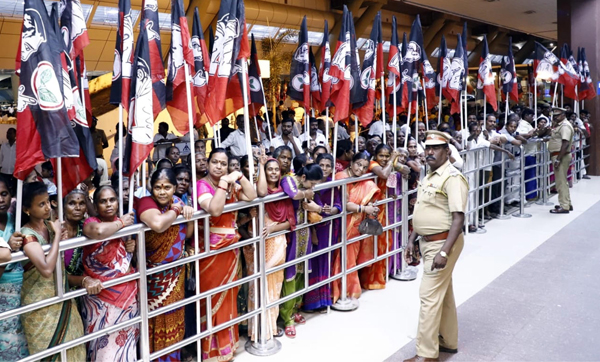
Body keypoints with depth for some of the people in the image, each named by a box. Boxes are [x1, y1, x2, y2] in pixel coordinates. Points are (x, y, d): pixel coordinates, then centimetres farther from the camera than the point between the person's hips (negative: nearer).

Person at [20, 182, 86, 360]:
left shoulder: (50, 225, 1)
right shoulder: (27, 235, -21)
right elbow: (47, 269, -34)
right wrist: (57, 235, -26)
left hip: (61, 299, 7)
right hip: (41, 305, -7)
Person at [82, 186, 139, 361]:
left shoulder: (124, 223, 5)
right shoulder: (91, 222, -12)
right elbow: (99, 231, -39)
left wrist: (133, 247, -3)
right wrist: (121, 223, -21)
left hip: (128, 293, 5)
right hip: (101, 297, -5)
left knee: (126, 341, 16)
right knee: (105, 345, 2)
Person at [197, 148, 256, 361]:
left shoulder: (231, 183, 7)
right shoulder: (202, 184, -13)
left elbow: (252, 196, -2)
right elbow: (215, 210, -29)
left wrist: (240, 177, -8)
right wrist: (223, 183, -26)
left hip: (230, 246, 7)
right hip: (211, 248, -6)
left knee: (228, 295, 16)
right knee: (212, 297, 3)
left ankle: (226, 344, 30)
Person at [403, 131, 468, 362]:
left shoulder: (452, 178, -17)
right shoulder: (429, 177, 11)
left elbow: (458, 218, -22)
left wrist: (444, 252, -27)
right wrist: (411, 241, 14)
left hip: (443, 243, -9)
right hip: (428, 242, 9)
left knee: (430, 295, -7)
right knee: (443, 293, 18)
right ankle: (448, 341, 31)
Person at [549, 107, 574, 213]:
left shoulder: (565, 126, -15)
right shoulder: (560, 125, 17)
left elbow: (565, 143, -24)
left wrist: (558, 159, -27)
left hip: (561, 156, -11)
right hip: (558, 156, 11)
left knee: (561, 182, -8)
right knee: (562, 181, 17)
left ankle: (564, 206, -4)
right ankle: (567, 204, 25)